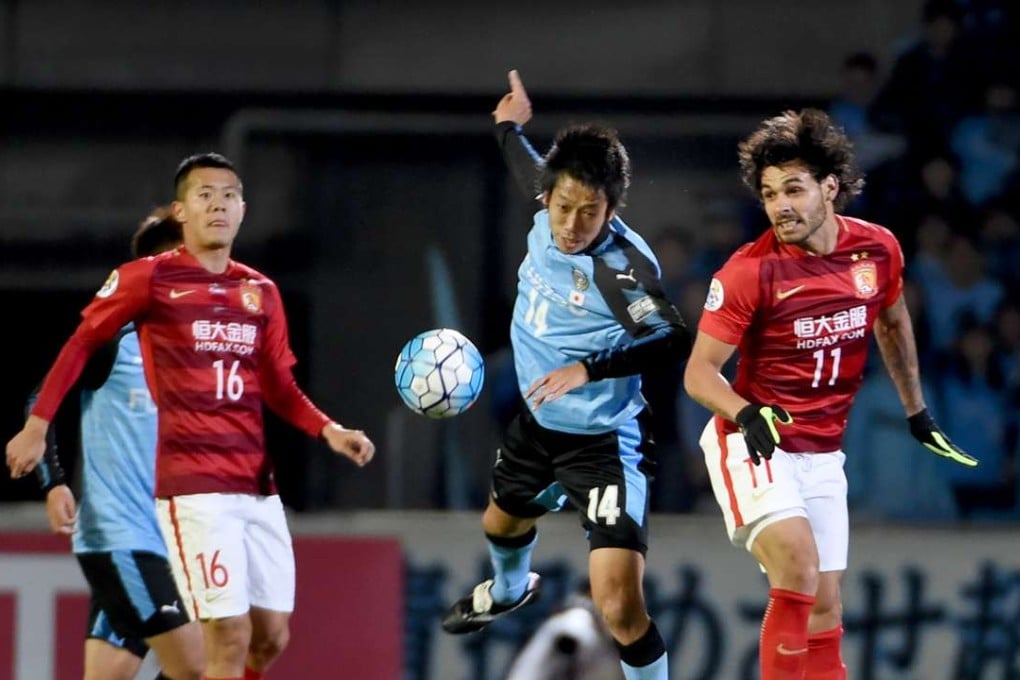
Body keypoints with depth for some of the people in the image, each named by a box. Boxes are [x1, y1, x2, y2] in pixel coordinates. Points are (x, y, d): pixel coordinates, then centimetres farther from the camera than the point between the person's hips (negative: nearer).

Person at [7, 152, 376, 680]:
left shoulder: (260, 291, 13)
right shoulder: (149, 278, -2)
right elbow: (81, 344, 6)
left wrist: (328, 431, 1)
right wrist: (37, 425, 2)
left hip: (258, 483, 6)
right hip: (193, 486, -6)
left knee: (271, 637, 5)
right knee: (230, 637, -14)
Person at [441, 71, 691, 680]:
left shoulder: (623, 265, -30)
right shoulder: (547, 224, -10)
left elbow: (675, 341, -39)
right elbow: (533, 174, 15)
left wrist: (589, 369, -44)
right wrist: (512, 129, 32)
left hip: (605, 445, -8)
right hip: (539, 425, 8)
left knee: (620, 606, -22)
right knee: (502, 523, 37)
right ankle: (510, 589, 72)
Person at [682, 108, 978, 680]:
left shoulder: (879, 249, -3)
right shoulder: (751, 270, -17)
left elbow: (892, 322, 19)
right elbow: (699, 372, -12)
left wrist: (917, 412, 26)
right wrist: (748, 416, -31)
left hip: (822, 455, 5)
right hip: (754, 443, -5)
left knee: (824, 611, 8)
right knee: (797, 566, -28)